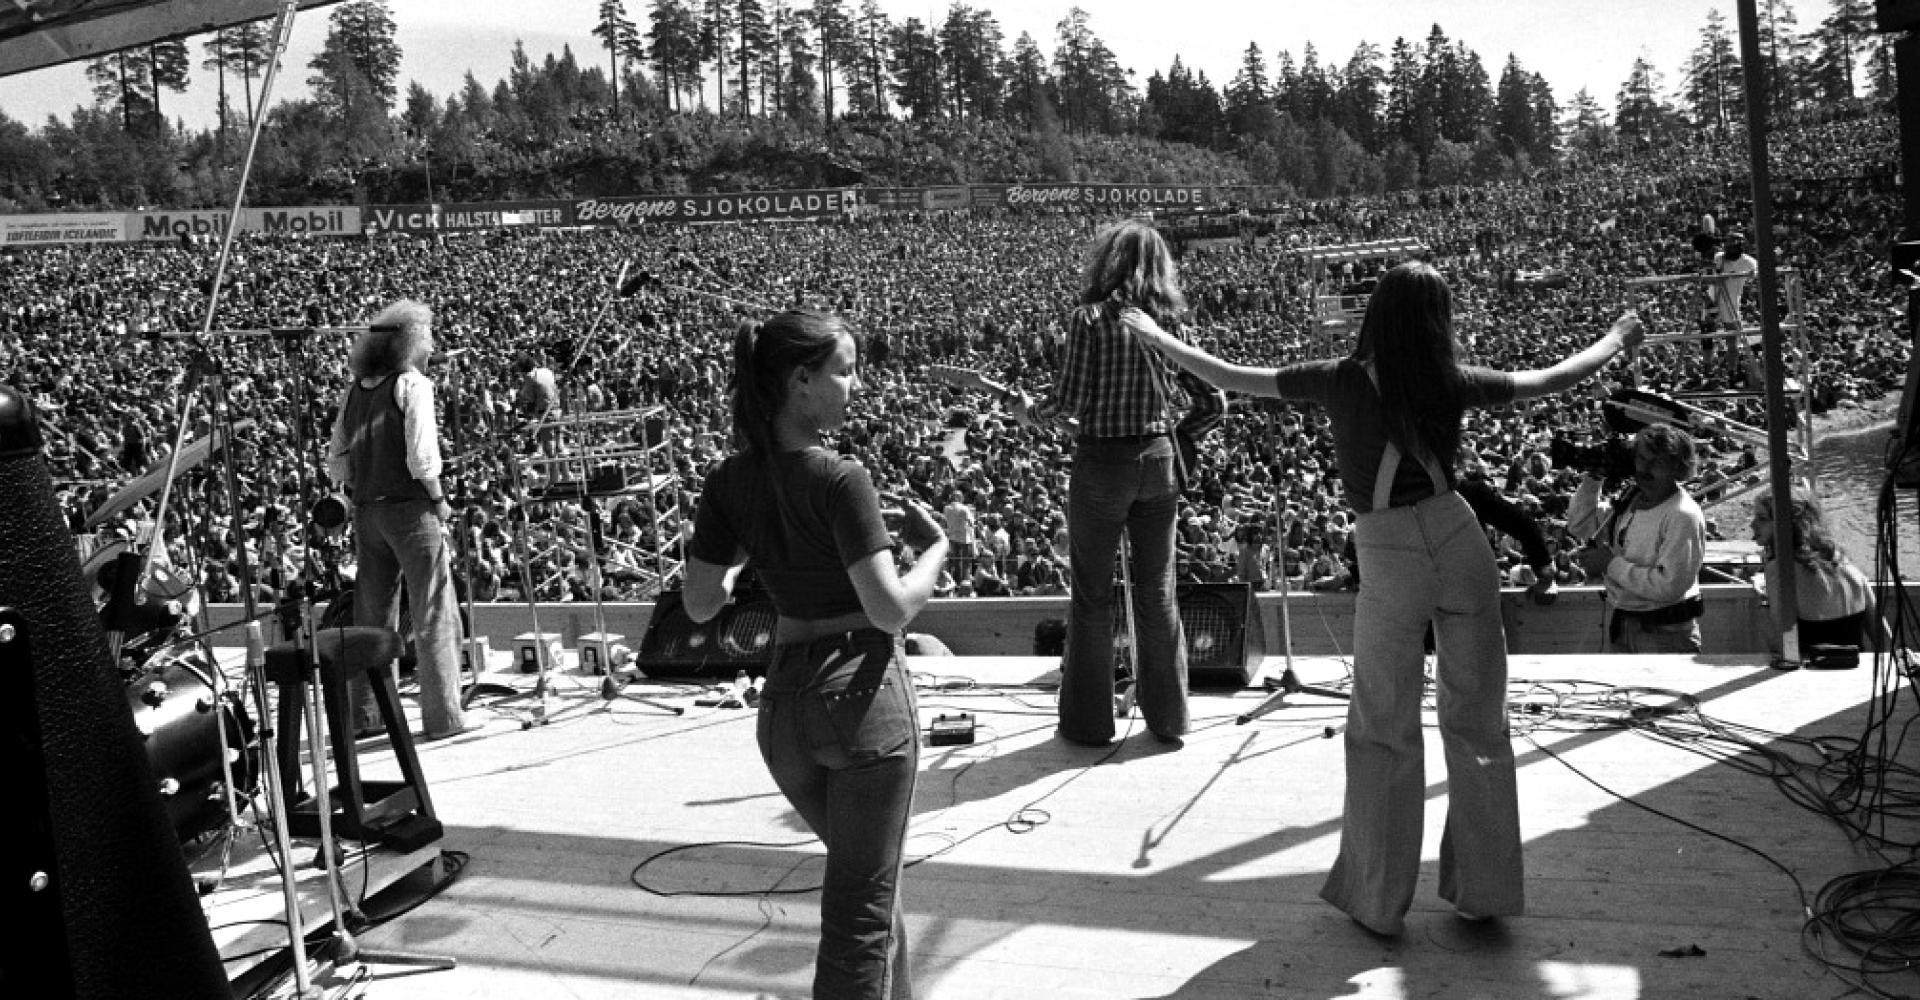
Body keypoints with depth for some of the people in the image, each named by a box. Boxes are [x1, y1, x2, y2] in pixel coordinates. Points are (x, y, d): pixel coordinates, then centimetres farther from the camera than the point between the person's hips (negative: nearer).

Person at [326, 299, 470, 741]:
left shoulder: (355, 390, 10)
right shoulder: (413, 384, -10)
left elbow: (335, 461, 10)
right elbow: (421, 456, -18)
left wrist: (357, 493, 16)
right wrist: (439, 500, -6)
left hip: (366, 510, 7)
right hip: (410, 507, -7)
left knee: (371, 615, 14)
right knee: (434, 613, -1)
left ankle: (364, 713, 20)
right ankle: (442, 716, -1)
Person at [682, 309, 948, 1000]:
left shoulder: (731, 481, 0)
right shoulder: (839, 479, -19)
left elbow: (699, 605, 3)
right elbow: (891, 608, -20)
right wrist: (935, 546, -3)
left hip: (783, 703, 7)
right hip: (864, 692, -7)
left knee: (863, 873, 27)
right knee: (862, 904, 7)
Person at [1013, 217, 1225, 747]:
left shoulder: (1088, 318, -9)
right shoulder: (1168, 319, 4)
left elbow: (1069, 400, -13)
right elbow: (1211, 402, 2)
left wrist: (1029, 413, 6)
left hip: (1102, 464, -4)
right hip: (1159, 460, 4)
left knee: (1091, 595, 7)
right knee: (1157, 592, 14)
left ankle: (1088, 721, 13)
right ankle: (1168, 715, 21)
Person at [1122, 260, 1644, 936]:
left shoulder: (1341, 382, -6)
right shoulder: (1451, 383, -2)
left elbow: (1232, 379, -1)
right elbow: (1556, 379, 9)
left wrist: (1157, 338, 12)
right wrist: (1617, 340, 28)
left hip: (1388, 560, -2)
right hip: (1459, 543, 2)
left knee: (1383, 729, 11)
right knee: (1478, 721, 14)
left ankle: (1378, 900, 18)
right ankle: (1484, 889, 22)